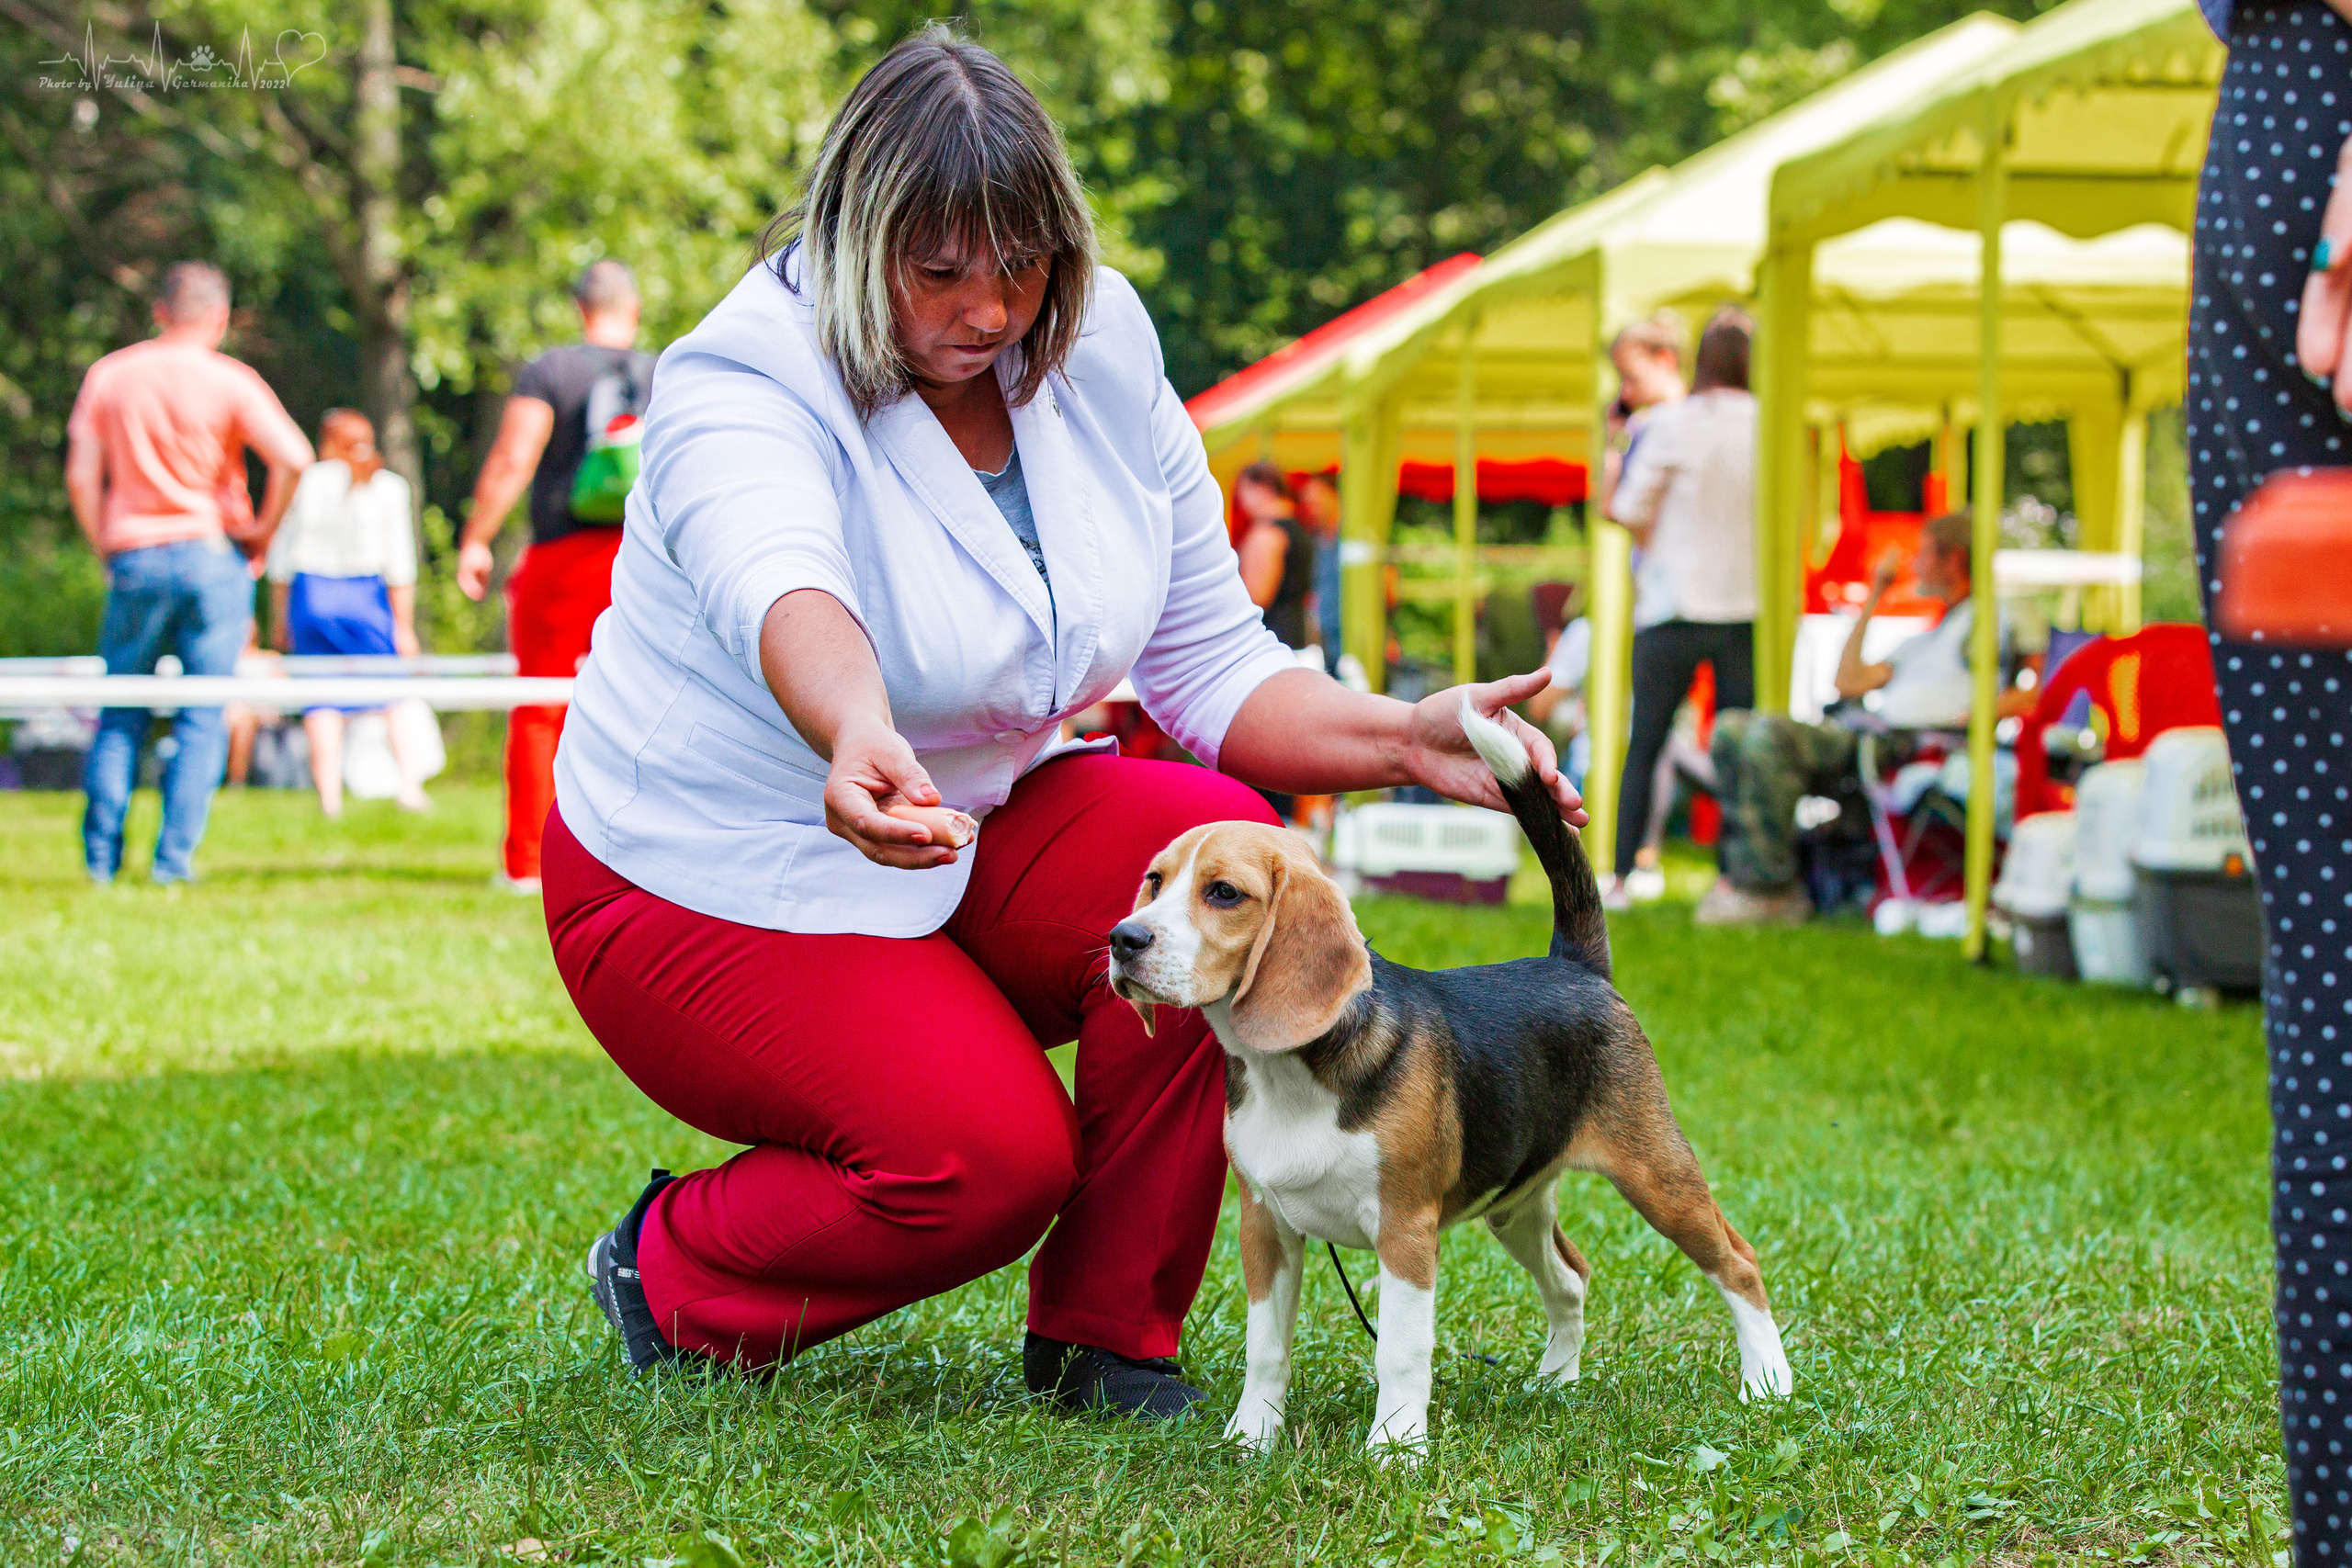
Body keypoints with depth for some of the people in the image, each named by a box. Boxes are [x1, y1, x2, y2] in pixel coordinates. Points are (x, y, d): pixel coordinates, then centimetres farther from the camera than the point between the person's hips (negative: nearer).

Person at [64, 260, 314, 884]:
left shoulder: (109, 376, 5)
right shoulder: (229, 381, -3)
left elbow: (81, 475, 2)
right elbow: (293, 457, -13)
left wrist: (105, 548, 11)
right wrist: (261, 531, -1)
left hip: (134, 557, 2)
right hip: (212, 554, -2)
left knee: (120, 714, 12)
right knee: (203, 716, 3)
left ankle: (101, 854, 7)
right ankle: (175, 857, -3)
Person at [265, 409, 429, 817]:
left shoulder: (305, 482, 2)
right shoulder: (388, 487, 1)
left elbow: (280, 557, 4)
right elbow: (400, 565, -1)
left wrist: (279, 619, 13)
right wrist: (404, 626, 3)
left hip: (311, 592, 0)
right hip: (366, 597, 0)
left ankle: (329, 795, -2)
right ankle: (408, 783, -3)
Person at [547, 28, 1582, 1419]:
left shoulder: (1098, 356, -5)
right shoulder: (746, 385, -23)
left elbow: (1214, 664, -2)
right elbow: (782, 595, -47)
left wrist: (1399, 737, -20)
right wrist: (861, 747, -69)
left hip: (969, 838, 6)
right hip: (724, 889, -6)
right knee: (991, 1154, -25)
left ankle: (1108, 1335, -8)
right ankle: (671, 1274, 5)